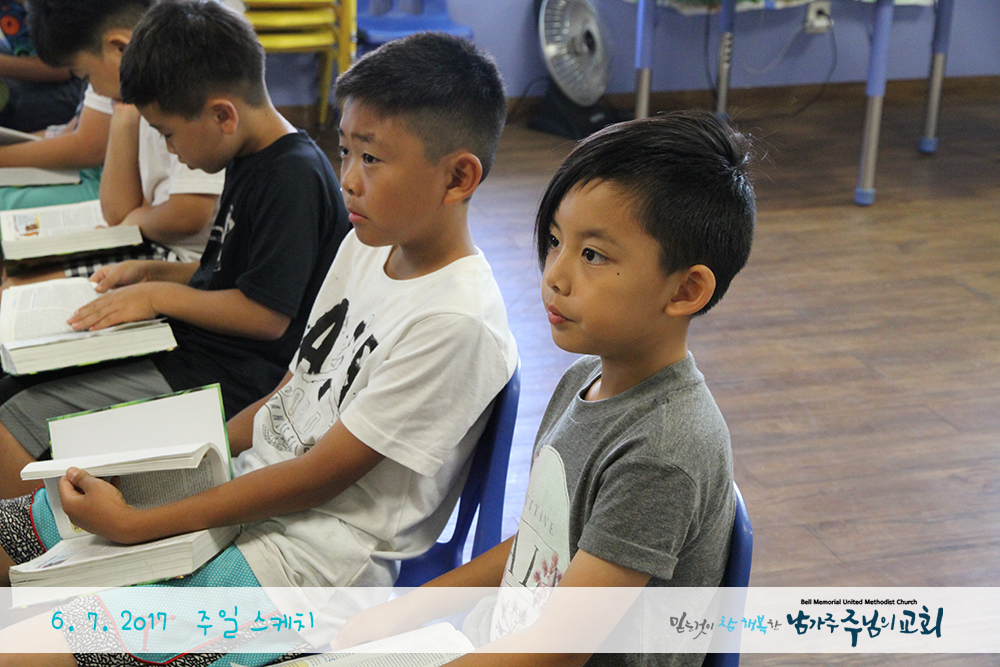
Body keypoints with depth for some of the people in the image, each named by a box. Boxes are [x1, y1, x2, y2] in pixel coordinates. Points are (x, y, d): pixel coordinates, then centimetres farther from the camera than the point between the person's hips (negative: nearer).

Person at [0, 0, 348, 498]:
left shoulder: (294, 177, -19)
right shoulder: (249, 163, 13)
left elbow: (268, 314, -22)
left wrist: (158, 296, -13)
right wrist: (152, 272, 12)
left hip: (228, 378, -11)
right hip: (187, 347, 11)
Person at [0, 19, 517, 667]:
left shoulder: (456, 322, -22)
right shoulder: (367, 246, 6)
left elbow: (316, 478, -19)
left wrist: (135, 523, -16)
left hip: (305, 562, -9)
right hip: (245, 480, 9)